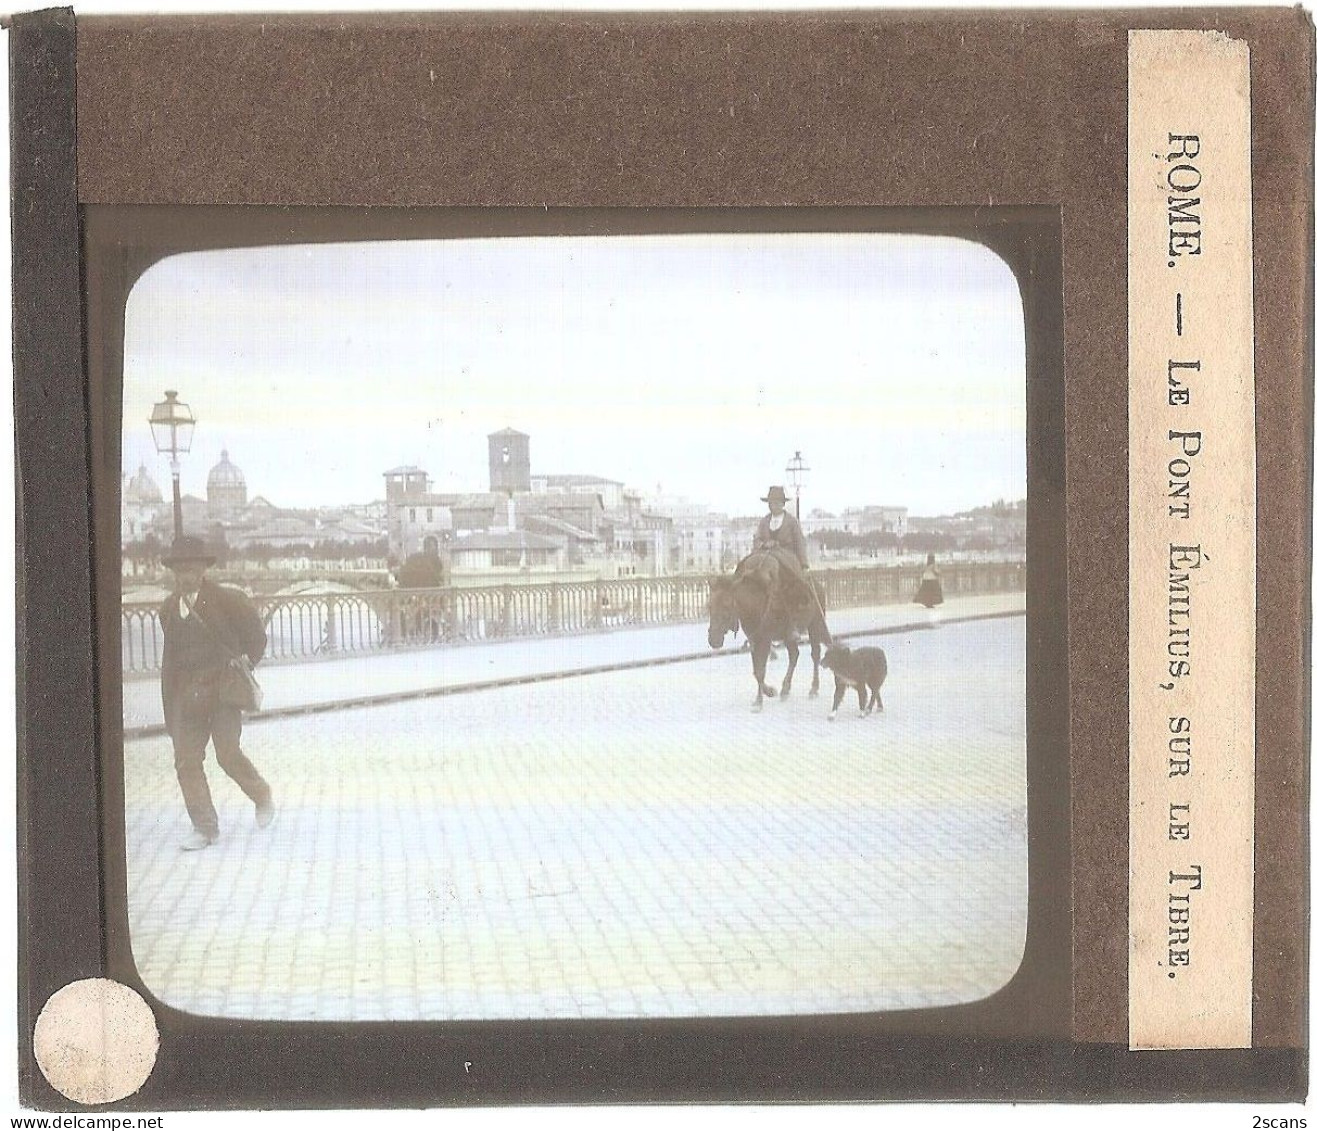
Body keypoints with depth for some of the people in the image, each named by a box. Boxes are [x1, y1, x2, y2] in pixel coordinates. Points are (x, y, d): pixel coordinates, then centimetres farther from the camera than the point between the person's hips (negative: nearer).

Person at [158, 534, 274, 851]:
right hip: (187, 692, 5)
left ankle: (262, 795, 19)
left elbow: (256, 637, 8)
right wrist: (169, 710, 13)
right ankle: (204, 828, 8)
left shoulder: (227, 599, -4)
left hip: (223, 687, -4)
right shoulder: (169, 608, 11)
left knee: (228, 754, -10)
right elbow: (170, 658, 16)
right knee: (186, 760, -2)